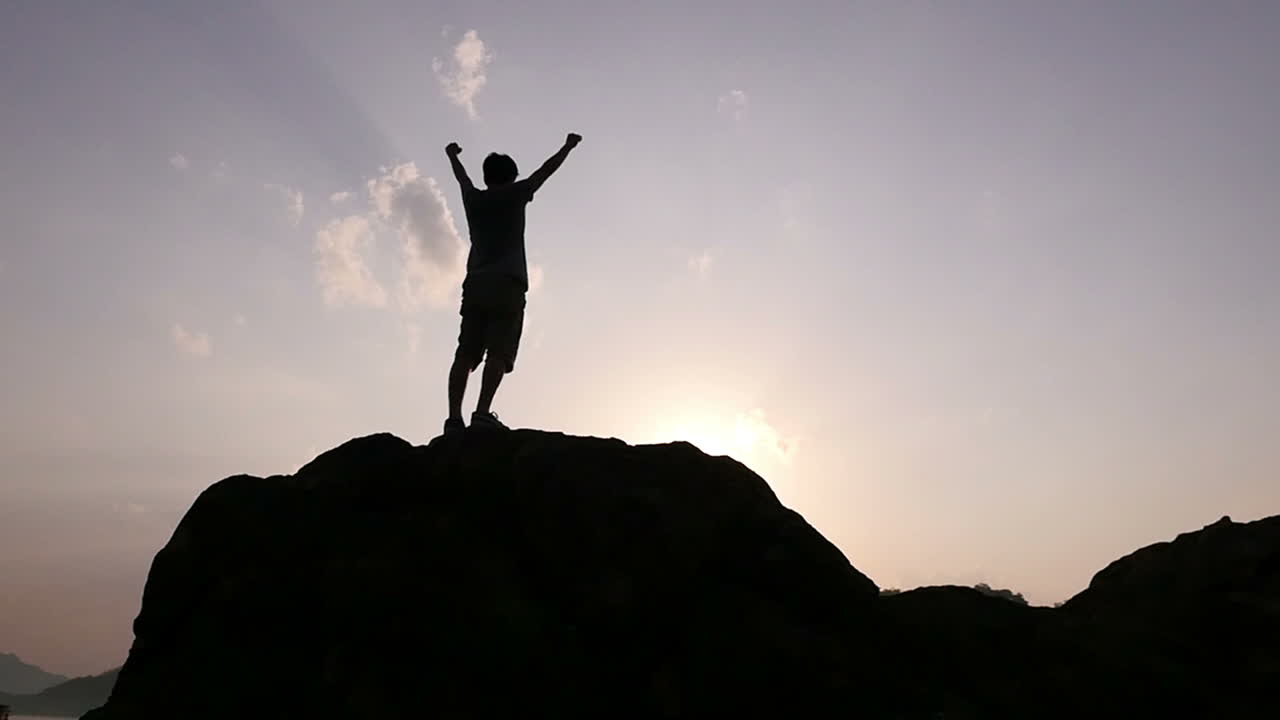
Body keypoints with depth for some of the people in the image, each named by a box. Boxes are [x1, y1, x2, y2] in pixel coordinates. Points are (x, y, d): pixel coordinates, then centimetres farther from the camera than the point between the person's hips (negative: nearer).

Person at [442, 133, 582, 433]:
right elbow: (546, 169, 21)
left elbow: (462, 177, 42)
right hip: (507, 284, -4)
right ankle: (483, 413, -25)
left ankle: (454, 418, -12)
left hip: (475, 284, 5)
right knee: (498, 353, -12)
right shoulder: (514, 194, 10)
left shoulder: (473, 199, 20)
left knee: (465, 353, -3)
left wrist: (452, 156, 62)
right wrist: (568, 146, 36)